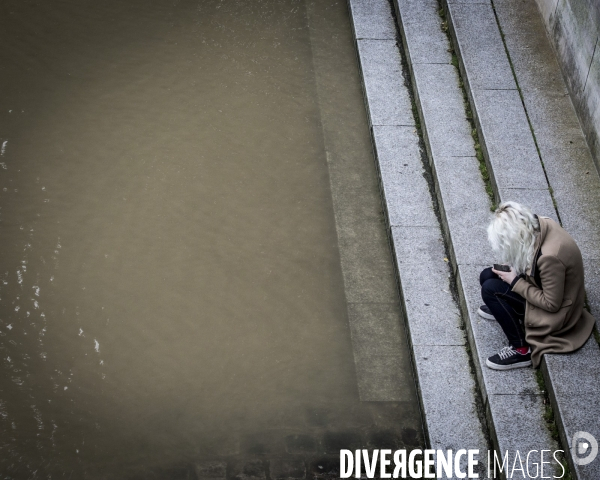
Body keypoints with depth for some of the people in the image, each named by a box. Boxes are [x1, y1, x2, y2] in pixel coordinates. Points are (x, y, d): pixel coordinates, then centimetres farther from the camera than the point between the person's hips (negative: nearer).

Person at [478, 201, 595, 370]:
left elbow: (551, 304, -25)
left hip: (556, 314, -8)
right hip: (547, 288, 8)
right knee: (487, 276, 3)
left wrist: (515, 282, -20)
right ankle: (506, 309, 32)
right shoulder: (541, 225, -14)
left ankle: (521, 350, -8)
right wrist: (514, 267, -6)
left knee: (490, 289, -17)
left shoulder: (550, 256, -38)